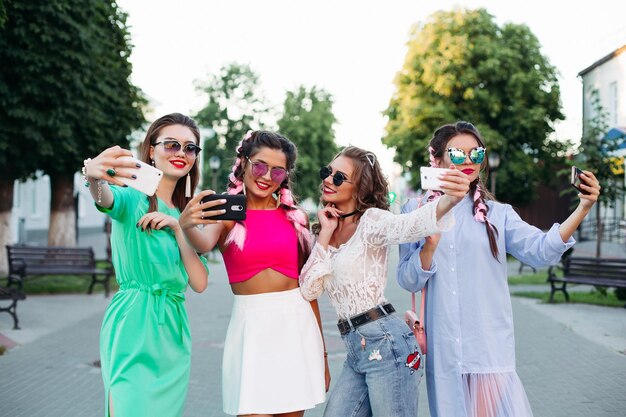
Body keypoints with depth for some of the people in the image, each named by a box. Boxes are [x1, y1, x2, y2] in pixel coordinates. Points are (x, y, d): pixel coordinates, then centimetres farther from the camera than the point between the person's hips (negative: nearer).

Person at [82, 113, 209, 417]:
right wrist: (94, 178, -52)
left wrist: (178, 228, -8)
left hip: (173, 332, 6)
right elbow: (106, 199, -29)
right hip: (132, 327, -6)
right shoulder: (132, 198, -4)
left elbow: (199, 283, 4)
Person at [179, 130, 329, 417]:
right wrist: (186, 225, -49)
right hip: (251, 326, -2)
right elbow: (204, 244, -25)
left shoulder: (296, 218, 6)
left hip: (296, 323, 3)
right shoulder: (228, 213, -1)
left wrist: (321, 352, 11)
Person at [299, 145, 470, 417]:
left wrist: (449, 200, -50)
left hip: (385, 343, -7)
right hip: (356, 352, 7)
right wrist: (325, 235, -2)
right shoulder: (330, 228, 13)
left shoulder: (370, 220, -7)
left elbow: (411, 224, -30)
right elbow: (308, 290, 4)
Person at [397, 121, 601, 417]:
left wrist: (582, 209, -26)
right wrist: (430, 246, -16)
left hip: (490, 346, 0)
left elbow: (540, 250, -12)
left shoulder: (497, 214, 5)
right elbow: (408, 281, 1)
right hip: (443, 348, 0)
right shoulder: (416, 212, 5)